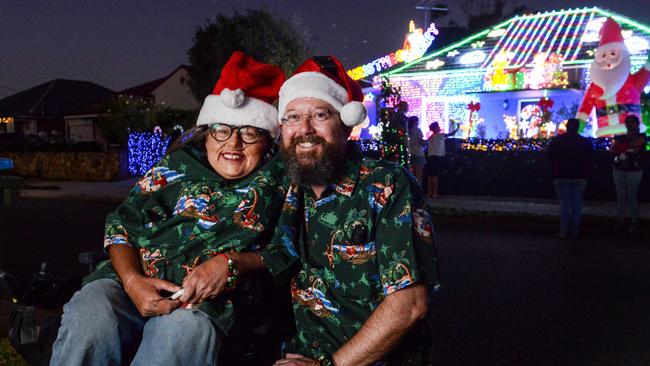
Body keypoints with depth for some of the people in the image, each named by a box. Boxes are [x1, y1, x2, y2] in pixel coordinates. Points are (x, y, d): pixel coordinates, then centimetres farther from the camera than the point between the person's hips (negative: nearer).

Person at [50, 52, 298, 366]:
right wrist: (132, 281, -9)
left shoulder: (276, 179, 12)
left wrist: (232, 263, -11)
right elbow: (121, 224, 10)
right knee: (90, 313, -30)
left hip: (210, 299, -2)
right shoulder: (178, 164, 15)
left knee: (185, 328, -36)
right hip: (137, 281, 2)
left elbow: (285, 253, 7)